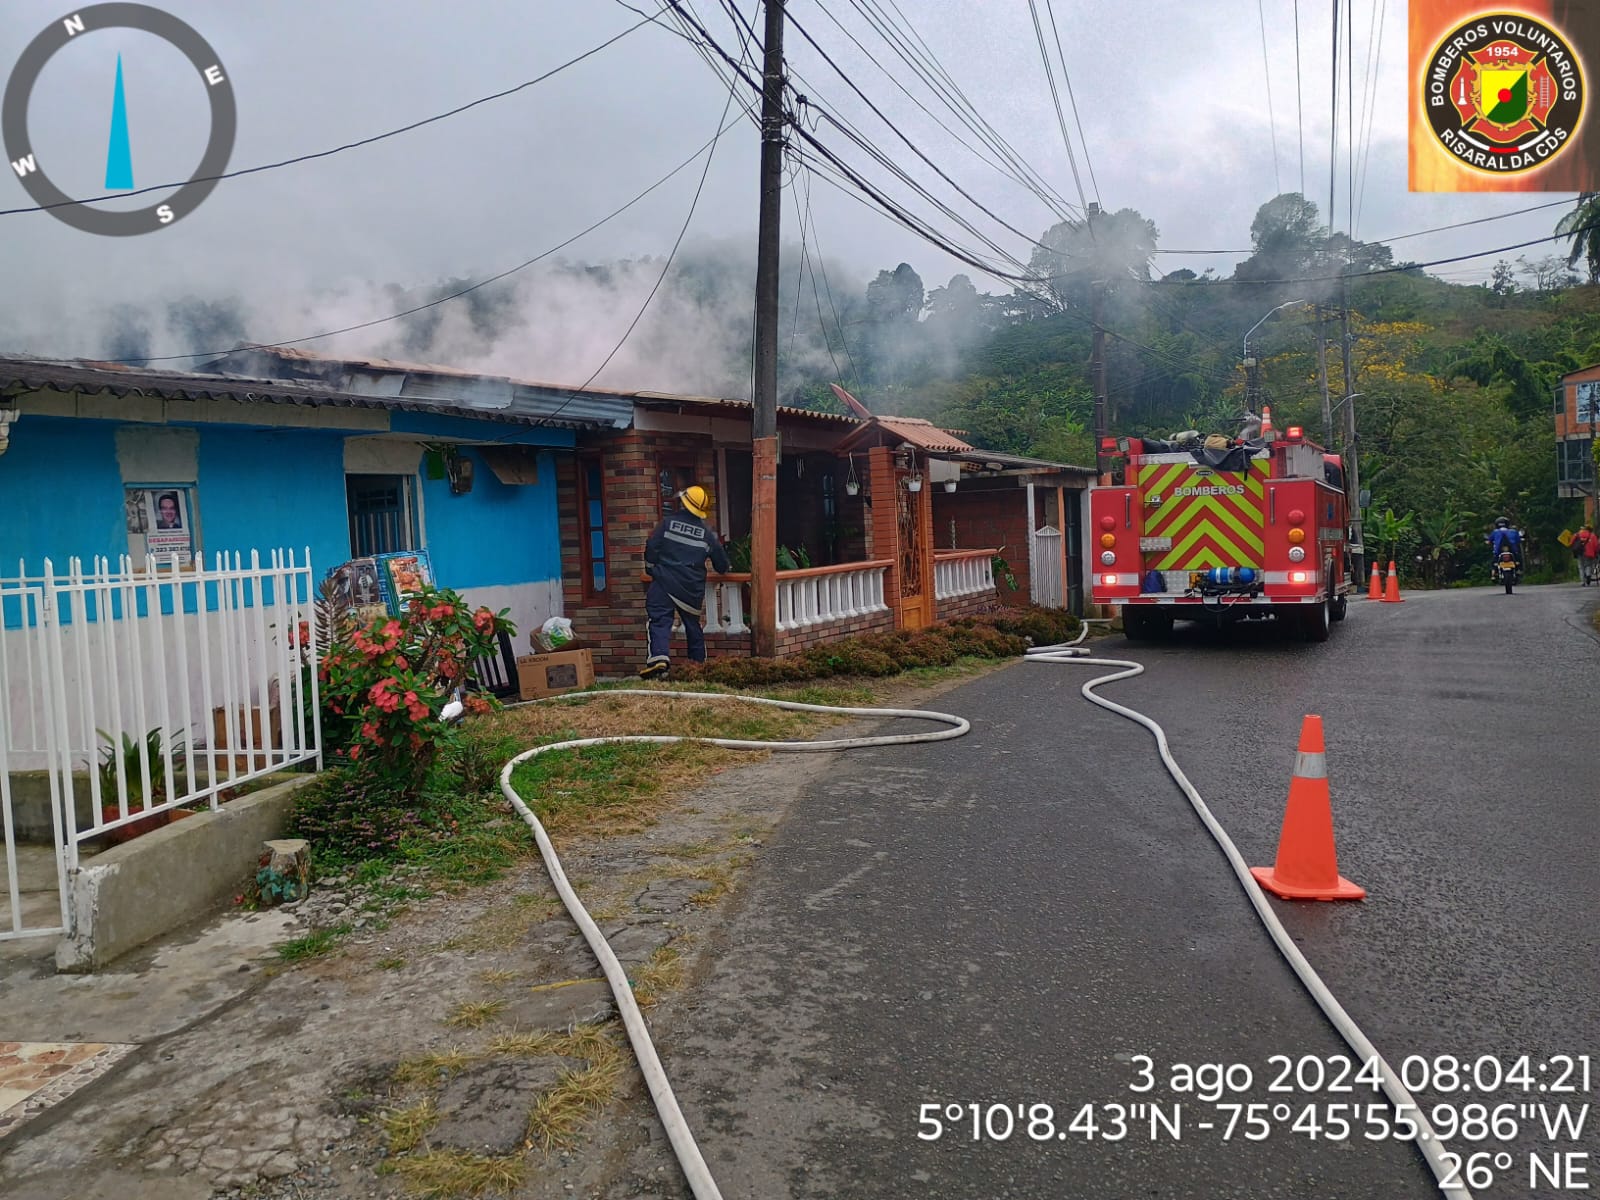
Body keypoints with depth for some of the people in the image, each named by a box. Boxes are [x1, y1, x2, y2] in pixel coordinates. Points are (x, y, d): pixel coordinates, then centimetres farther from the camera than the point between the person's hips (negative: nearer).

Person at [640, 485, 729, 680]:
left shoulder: (668, 521, -1)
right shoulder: (706, 532, 7)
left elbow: (652, 547, -4)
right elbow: (721, 563, 15)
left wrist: (650, 570, 11)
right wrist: (723, 569, 38)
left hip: (664, 582, -3)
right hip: (692, 587, 3)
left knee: (660, 621, -10)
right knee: (693, 623, 17)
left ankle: (659, 658, -30)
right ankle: (699, 662, 20)